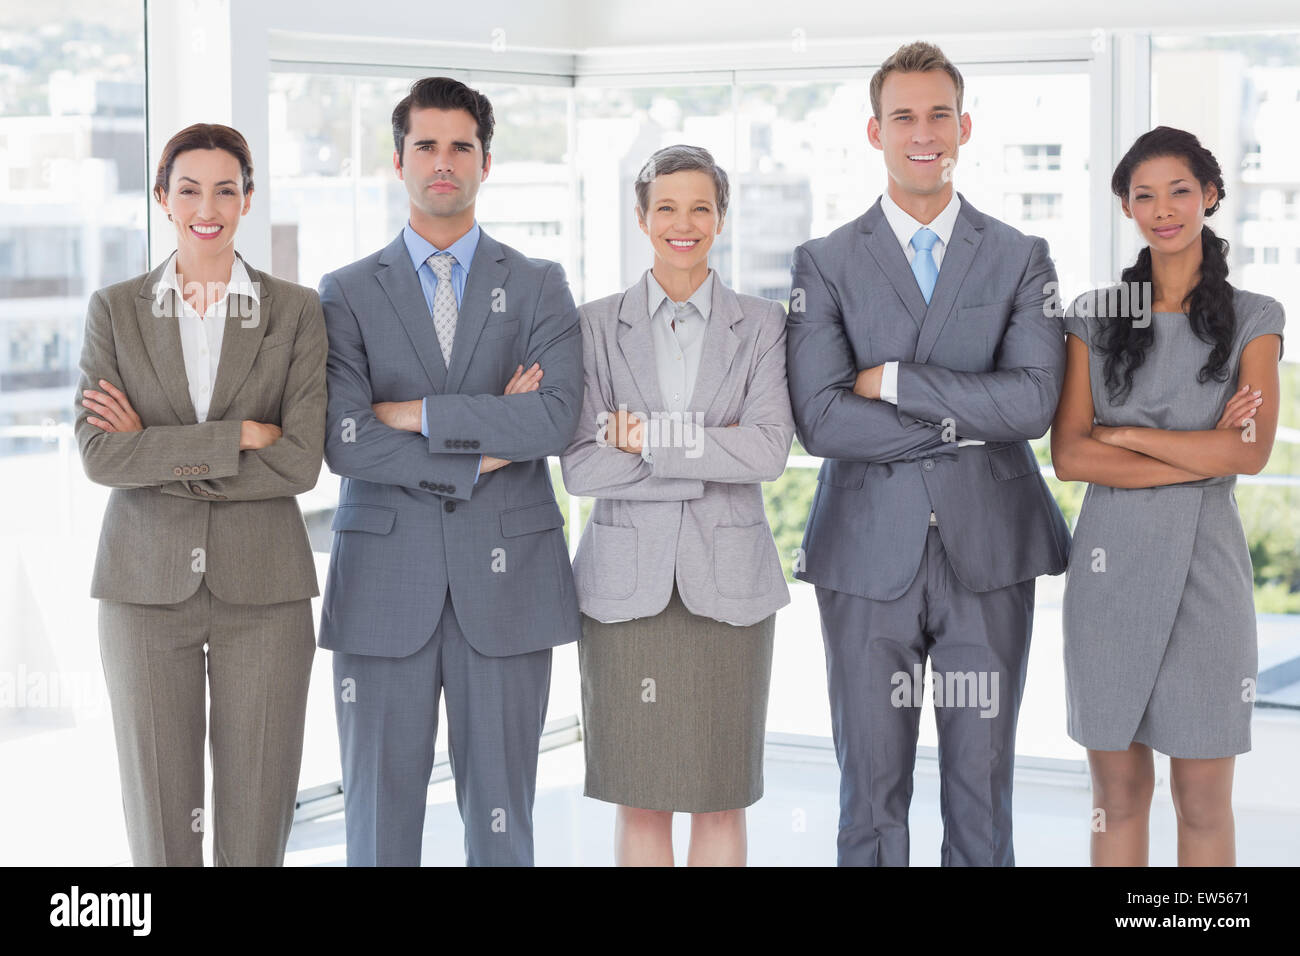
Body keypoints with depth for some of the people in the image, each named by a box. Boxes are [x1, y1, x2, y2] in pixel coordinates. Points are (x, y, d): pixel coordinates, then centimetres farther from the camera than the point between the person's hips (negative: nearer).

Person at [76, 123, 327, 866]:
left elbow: (301, 461, -8)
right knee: (160, 830, 4)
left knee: (257, 831, 2)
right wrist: (237, 435, -14)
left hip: (262, 586, 0)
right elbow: (99, 453, -8)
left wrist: (159, 457, -11)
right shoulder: (115, 311, 4)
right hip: (148, 584, 0)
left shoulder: (296, 312, 3)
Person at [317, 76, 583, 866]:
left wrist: (420, 414, -10)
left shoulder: (540, 288, 8)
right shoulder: (348, 294, 6)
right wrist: (480, 453, -9)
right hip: (386, 585, 0)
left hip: (506, 584, 0)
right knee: (380, 815, 3)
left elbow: (557, 417, -9)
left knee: (501, 816, 5)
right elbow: (344, 442, -7)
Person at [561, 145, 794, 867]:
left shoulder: (762, 325, 5)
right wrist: (710, 463, -11)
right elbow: (580, 467, -6)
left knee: (721, 796, 5)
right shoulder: (597, 324, 4)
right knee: (640, 799, 3)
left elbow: (769, 450, -10)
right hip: (627, 581, 0)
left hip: (727, 582, 0)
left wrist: (650, 437, -14)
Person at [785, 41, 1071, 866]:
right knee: (872, 797, 5)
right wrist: (968, 420, -10)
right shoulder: (825, 265, 3)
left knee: (982, 791, 7)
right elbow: (821, 421, -10)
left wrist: (894, 380, -12)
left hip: (989, 555, 1)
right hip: (870, 557, -1)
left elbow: (1035, 400, -10)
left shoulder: (1021, 260, 6)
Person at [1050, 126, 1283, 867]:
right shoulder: (1095, 317, 7)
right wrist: (1200, 455, -10)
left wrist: (1123, 435, -8)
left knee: (1204, 799, 3)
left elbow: (1251, 452, -10)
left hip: (1204, 563, -1)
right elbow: (1069, 456, -3)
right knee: (1119, 792, 7)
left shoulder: (1253, 320, 4)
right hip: (1110, 564, 1)